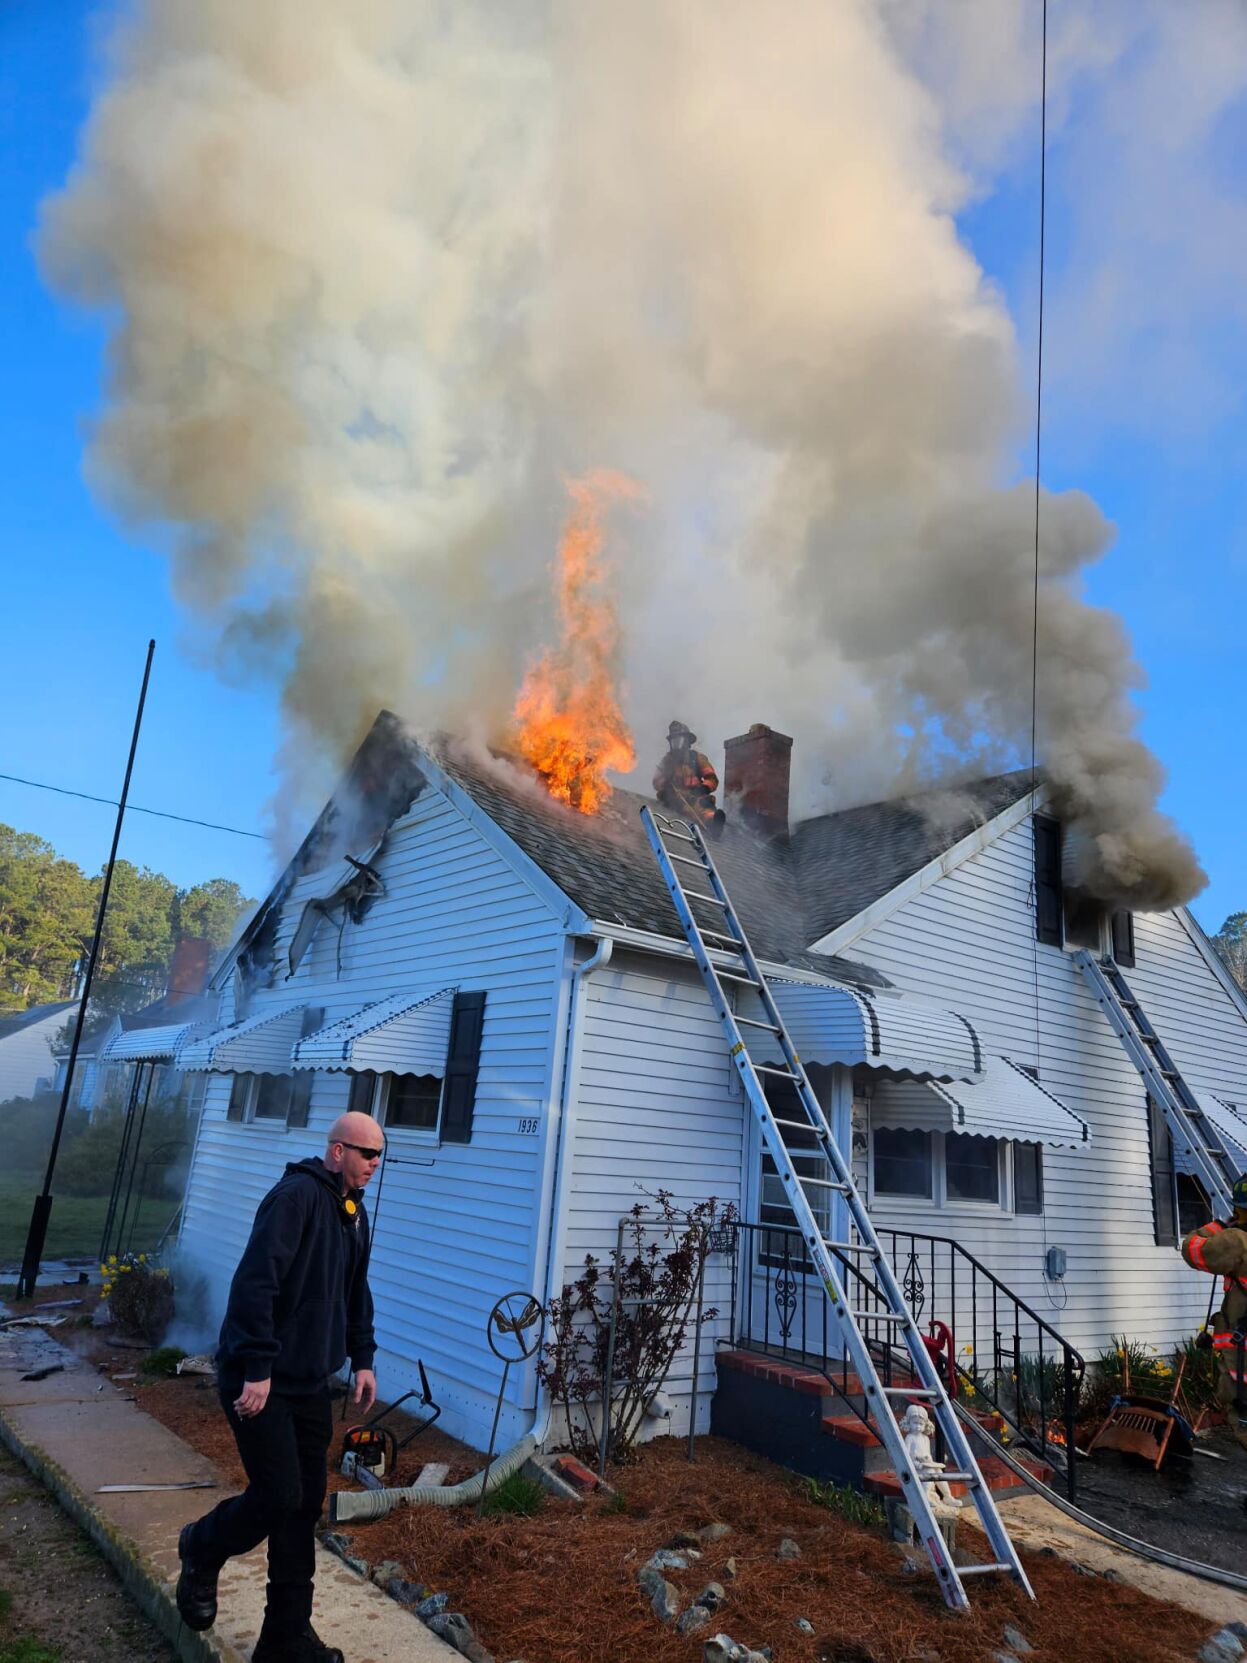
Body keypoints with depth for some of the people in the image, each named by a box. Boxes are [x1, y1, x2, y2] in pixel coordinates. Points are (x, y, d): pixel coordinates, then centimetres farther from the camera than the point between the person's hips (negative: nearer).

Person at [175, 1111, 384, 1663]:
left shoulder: (354, 1210, 9)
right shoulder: (296, 1194, -20)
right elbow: (254, 1282, -26)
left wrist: (362, 1359, 13)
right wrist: (257, 1369, -25)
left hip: (310, 1382, 8)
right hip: (259, 1379, -8)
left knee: (306, 1505, 11)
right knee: (279, 1497, -5)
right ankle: (201, 1551, 26)